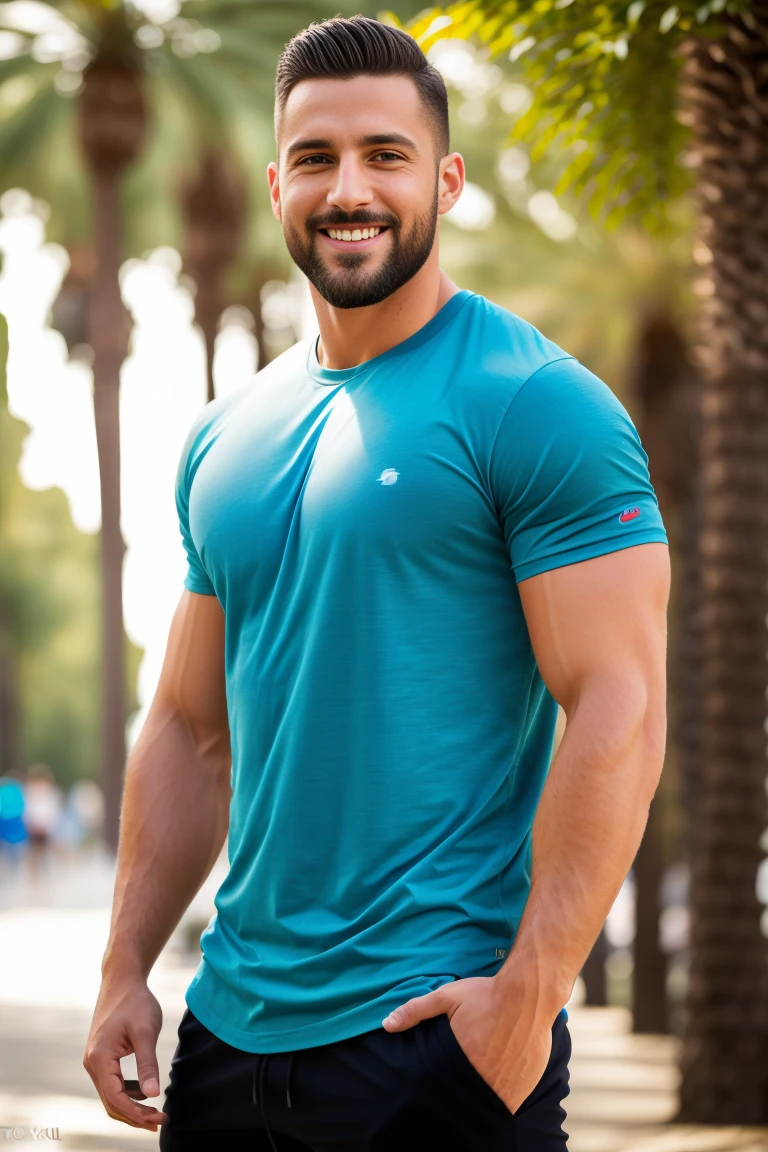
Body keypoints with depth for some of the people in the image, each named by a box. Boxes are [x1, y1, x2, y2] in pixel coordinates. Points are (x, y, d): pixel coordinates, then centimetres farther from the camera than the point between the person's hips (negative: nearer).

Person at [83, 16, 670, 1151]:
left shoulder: (535, 407, -9)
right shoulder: (224, 438, 12)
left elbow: (620, 713, -15)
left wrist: (531, 991, -20)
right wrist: (125, 969, 9)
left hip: (442, 1029, -6)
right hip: (232, 1022, 6)